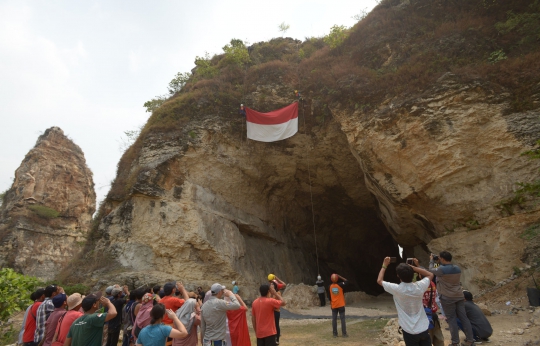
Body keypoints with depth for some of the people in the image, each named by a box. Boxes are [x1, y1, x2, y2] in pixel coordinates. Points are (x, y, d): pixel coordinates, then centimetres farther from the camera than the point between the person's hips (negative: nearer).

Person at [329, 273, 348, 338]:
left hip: (334, 306, 2)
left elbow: (330, 297, 4)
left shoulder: (330, 286, -2)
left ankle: (335, 334, 8)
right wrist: (339, 276, 0)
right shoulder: (340, 285, -12)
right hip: (341, 305, -2)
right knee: (342, 319, 3)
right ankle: (344, 334, 3)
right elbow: (346, 281, 4)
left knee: (334, 319, 6)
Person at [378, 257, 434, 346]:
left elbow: (379, 280, -3)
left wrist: (384, 266, 7)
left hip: (410, 332, -3)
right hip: (424, 329, 3)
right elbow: (430, 275, 9)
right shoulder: (419, 287, -12)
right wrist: (412, 267, 1)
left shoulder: (397, 289, -20)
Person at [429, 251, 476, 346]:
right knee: (463, 317, 10)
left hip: (447, 298, -6)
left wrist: (431, 260, 13)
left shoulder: (441, 269, -18)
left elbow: (431, 270, -1)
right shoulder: (457, 268, 2)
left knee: (451, 319, 2)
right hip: (459, 296, 6)